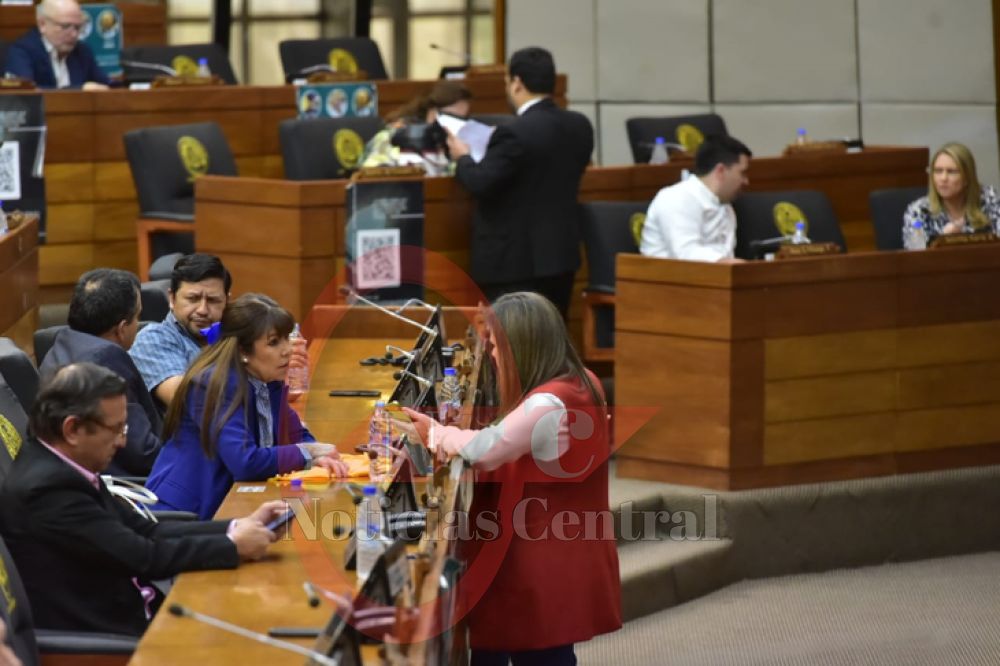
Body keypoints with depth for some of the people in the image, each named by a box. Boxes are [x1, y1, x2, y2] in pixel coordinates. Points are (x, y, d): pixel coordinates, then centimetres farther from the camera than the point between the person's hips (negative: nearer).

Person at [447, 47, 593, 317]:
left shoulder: (515, 133, -20)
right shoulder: (579, 126, 3)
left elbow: (480, 183, -20)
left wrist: (462, 158, 1)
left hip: (516, 263, -8)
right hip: (563, 254, 8)